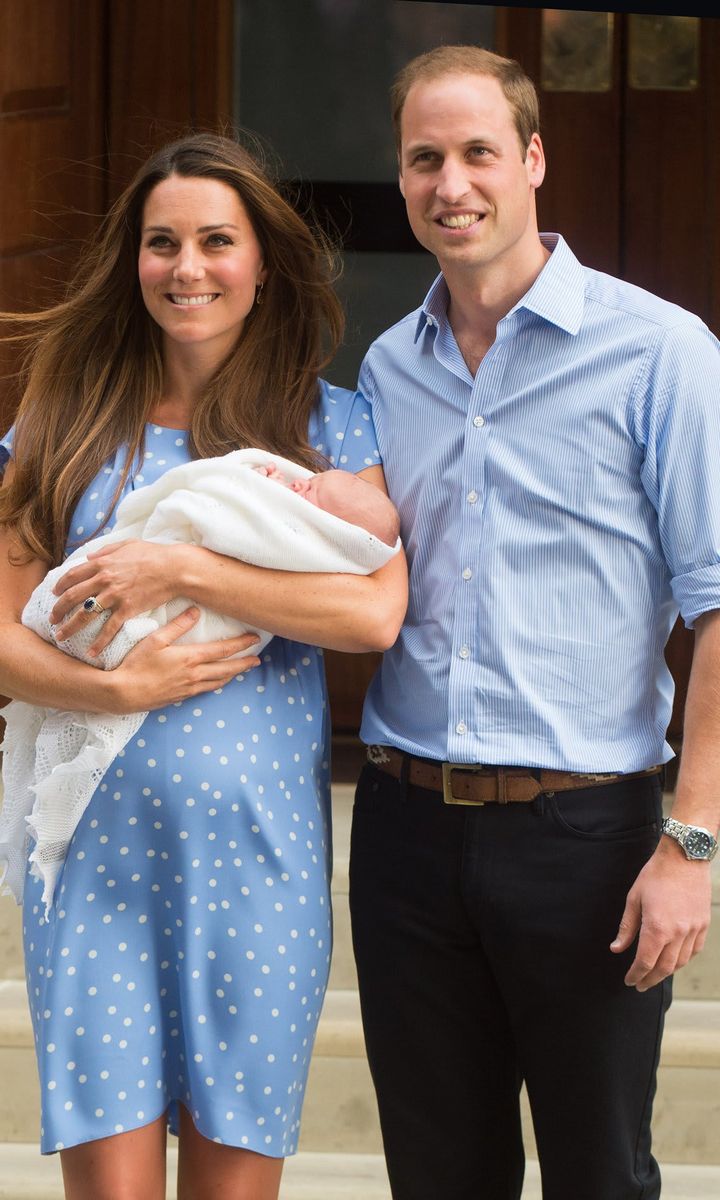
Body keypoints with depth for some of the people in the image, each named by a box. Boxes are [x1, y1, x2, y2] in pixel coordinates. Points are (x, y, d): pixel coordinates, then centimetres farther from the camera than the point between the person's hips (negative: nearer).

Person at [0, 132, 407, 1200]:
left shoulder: (326, 422, 5)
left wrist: (178, 569, -14)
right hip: (94, 840, 1)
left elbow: (377, 609, -11)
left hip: (256, 841, -1)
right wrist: (117, 687, -13)